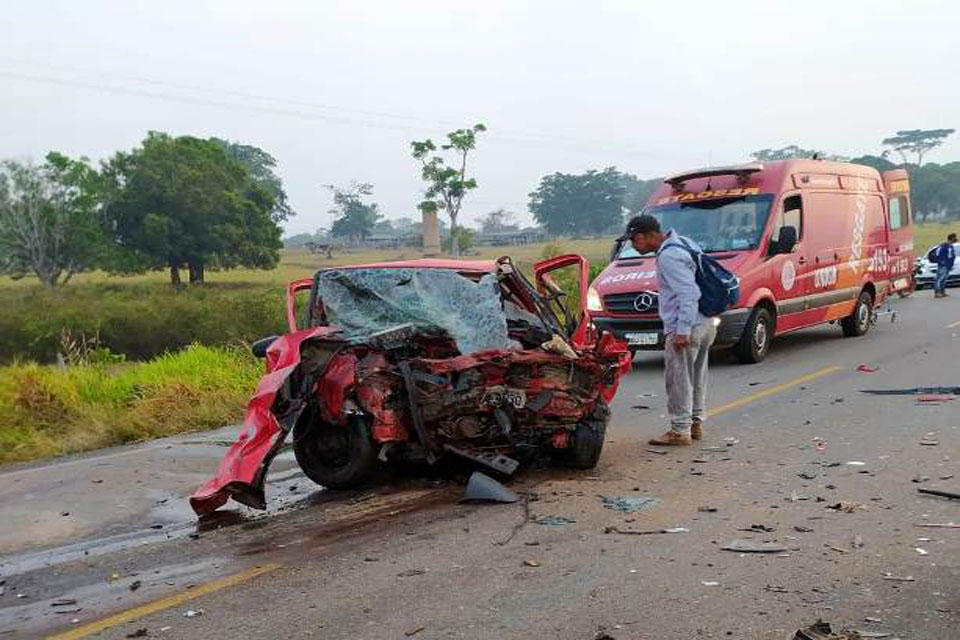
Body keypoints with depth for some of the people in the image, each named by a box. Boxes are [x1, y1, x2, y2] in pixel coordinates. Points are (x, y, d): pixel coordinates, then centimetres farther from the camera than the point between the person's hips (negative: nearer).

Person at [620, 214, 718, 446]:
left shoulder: (668, 257, -18)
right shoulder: (683, 243, 13)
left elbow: (689, 294, -25)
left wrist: (683, 331, -25)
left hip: (685, 329, -10)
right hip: (706, 323, 10)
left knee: (678, 379, -3)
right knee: (696, 378, 18)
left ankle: (680, 431, 2)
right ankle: (695, 424, 27)